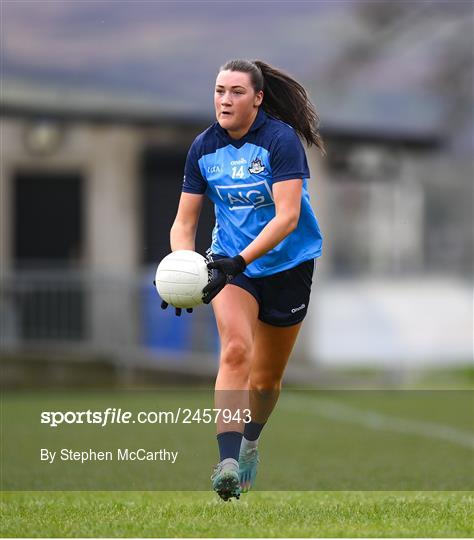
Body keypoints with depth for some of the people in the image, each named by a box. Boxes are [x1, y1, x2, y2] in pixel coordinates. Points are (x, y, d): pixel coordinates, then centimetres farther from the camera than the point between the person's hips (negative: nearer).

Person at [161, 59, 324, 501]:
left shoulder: (281, 140, -18)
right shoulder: (204, 148, -4)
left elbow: (287, 216, -26)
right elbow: (184, 221, 0)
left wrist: (240, 261, -36)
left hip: (286, 265, -1)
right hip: (231, 263, 2)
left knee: (267, 377, 11)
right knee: (235, 349, -25)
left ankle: (250, 442, 42)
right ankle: (228, 461, -33)